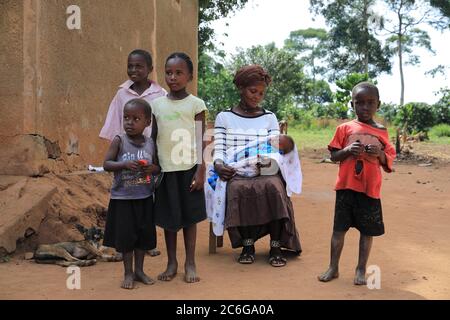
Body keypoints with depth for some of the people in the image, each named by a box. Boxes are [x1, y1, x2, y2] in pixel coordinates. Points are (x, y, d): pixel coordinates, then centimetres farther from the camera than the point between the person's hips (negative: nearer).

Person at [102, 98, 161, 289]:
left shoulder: (150, 144, 1)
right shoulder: (119, 141, -8)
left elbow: (158, 167, 10)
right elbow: (106, 164, -11)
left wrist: (152, 169, -14)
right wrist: (125, 164, -28)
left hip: (145, 197, 3)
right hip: (123, 197, -3)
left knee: (144, 234, 11)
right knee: (125, 235, 3)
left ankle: (139, 270, 28)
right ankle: (128, 273, 18)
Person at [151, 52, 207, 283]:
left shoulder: (195, 104, -2)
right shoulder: (156, 104, 5)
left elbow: (201, 140, -3)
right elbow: (153, 138, 10)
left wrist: (201, 170, -8)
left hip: (188, 168, -2)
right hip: (165, 169, 2)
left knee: (189, 216, 5)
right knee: (168, 217, 8)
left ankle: (190, 264, 16)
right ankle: (171, 263, 21)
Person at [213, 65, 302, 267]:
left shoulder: (269, 118, 14)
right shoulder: (224, 118, 12)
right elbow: (219, 150, 4)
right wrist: (218, 165, -19)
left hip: (266, 173, 1)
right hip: (236, 175, -1)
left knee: (274, 187, -33)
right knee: (240, 189, -35)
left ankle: (276, 247, -21)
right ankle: (247, 245, -17)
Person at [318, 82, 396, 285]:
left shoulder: (382, 132, 6)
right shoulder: (345, 128, 4)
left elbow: (389, 164, 9)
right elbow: (333, 156, 6)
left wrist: (380, 154, -12)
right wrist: (348, 150, -13)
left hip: (370, 189, 1)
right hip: (346, 186, 0)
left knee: (367, 230, 6)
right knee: (339, 228, 4)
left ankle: (361, 270, 19)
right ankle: (333, 268, 16)